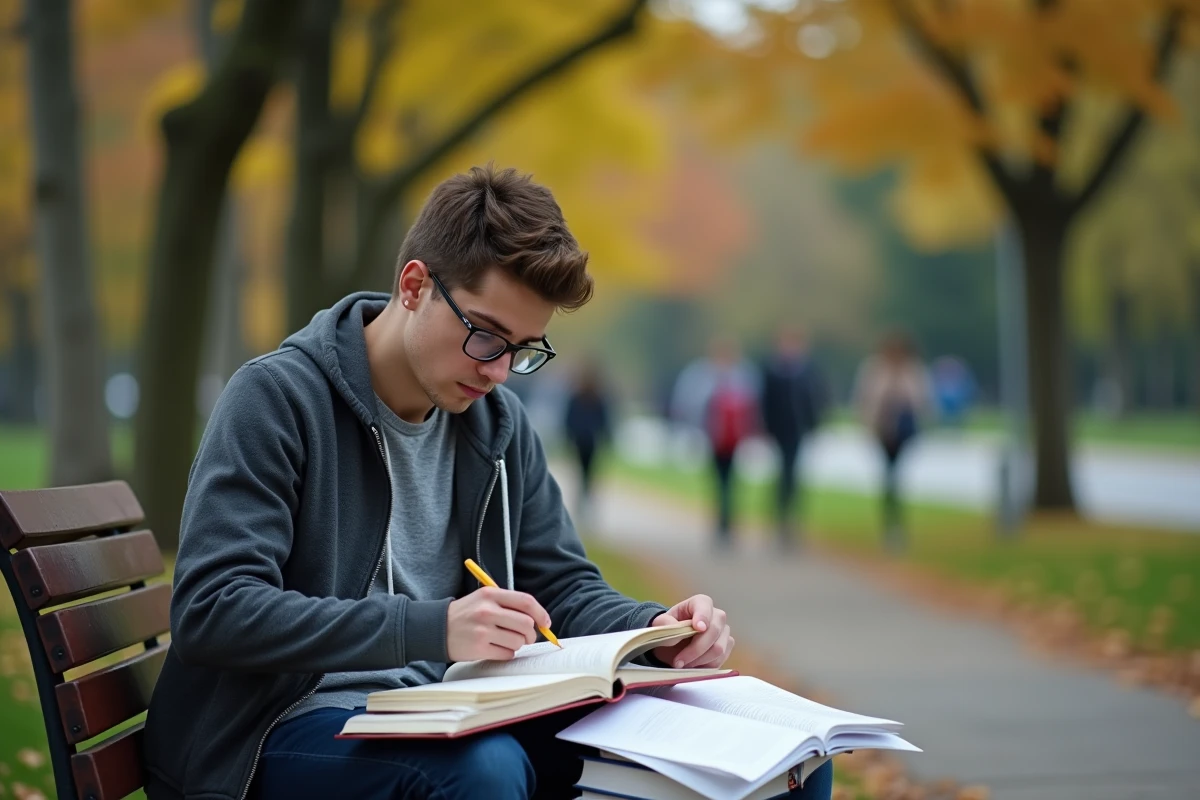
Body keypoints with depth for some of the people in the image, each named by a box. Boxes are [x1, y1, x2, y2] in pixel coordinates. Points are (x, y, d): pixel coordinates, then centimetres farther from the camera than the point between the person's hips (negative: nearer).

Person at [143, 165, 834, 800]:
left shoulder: (499, 422, 10)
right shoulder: (278, 399, -12)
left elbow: (564, 586, 15)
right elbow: (211, 609, -22)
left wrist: (659, 631, -9)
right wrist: (430, 628, -33)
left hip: (438, 716, 6)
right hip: (284, 726, -6)